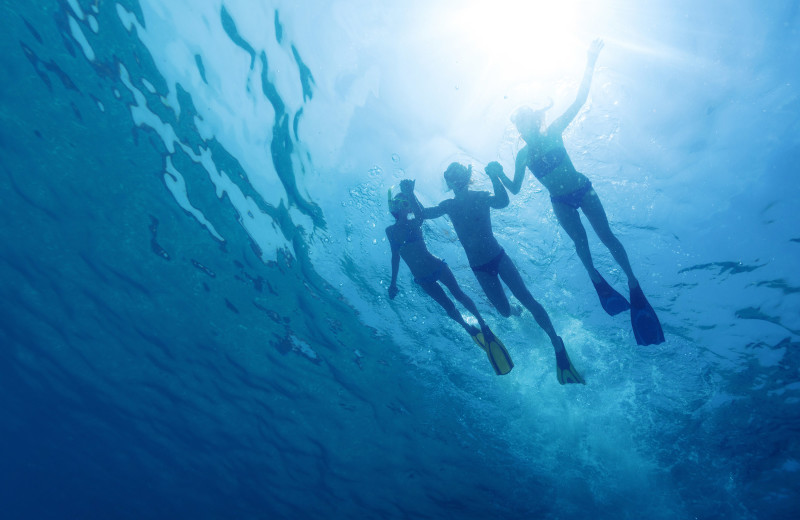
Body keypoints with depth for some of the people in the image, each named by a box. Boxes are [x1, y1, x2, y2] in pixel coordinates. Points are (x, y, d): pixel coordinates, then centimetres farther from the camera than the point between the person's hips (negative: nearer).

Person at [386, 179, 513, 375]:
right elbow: (395, 256, 10)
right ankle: (470, 329, 21)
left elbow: (420, 213, -32)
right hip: (422, 278, 2)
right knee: (448, 306, 3)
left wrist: (410, 193, -45)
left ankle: (483, 324, 4)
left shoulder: (414, 223, -7)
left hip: (436, 266, -2)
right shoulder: (390, 231, 2)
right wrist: (393, 282, 10)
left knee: (458, 294, -8)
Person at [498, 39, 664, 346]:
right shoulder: (522, 155, -2)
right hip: (560, 202, 2)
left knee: (607, 236, -7)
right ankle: (596, 279, 11)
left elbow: (579, 101, -13)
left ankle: (634, 285, -1)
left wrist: (590, 64, -19)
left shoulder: (554, 133, -7)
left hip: (582, 189, -2)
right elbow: (515, 188, 3)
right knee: (580, 241, -7)